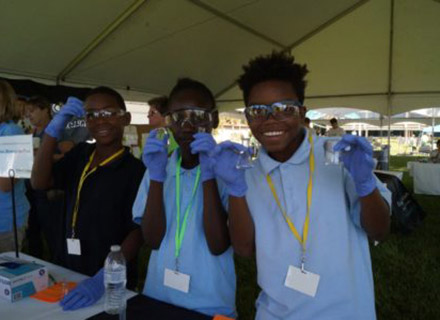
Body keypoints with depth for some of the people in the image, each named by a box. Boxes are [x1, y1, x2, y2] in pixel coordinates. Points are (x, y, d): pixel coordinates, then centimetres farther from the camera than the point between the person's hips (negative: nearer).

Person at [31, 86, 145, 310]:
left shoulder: (135, 170, -16)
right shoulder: (80, 154, 3)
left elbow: (138, 232, -20)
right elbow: (39, 183, -7)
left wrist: (104, 278, -31)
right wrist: (55, 127, -15)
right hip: (70, 274, 6)